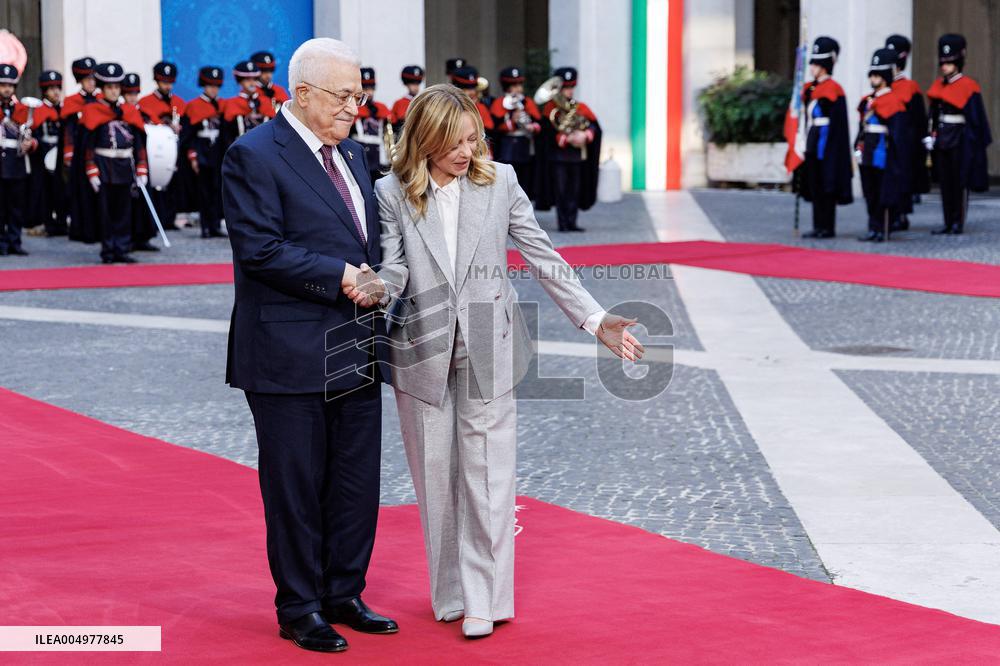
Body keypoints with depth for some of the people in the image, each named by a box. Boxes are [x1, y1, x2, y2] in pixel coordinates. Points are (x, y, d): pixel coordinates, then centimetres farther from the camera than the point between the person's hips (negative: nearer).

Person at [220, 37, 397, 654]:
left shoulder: (352, 154, 15)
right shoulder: (255, 156, -10)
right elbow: (258, 249, -19)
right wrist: (339, 276, -18)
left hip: (357, 351, 8)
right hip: (292, 357, -8)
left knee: (357, 482, 13)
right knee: (296, 487, 2)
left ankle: (343, 595, 26)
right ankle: (300, 609, 14)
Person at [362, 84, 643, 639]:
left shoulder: (499, 182, -1)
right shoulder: (393, 194, -2)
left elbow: (542, 258, 1)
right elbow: (394, 266, -6)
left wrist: (595, 320, -4)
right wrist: (375, 289, -30)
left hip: (486, 352, -1)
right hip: (423, 352, 1)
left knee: (486, 476, -2)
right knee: (436, 477, 9)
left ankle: (484, 598, 5)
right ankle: (451, 592, 21)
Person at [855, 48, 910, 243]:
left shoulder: (894, 101, -8)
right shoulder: (867, 100, 14)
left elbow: (898, 133, -11)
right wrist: (858, 148, 7)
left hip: (883, 154, -7)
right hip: (868, 154, 7)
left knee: (885, 193, -1)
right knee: (870, 194, 9)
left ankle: (884, 230, 4)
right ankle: (874, 229, 16)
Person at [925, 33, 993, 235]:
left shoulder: (968, 86, -6)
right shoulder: (938, 85, 11)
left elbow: (977, 118, -7)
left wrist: (977, 142, -11)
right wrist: (931, 136, 4)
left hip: (959, 139, -6)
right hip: (941, 139, 6)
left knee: (959, 181, -1)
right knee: (944, 181, 7)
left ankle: (958, 223, 4)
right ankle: (948, 223, 12)